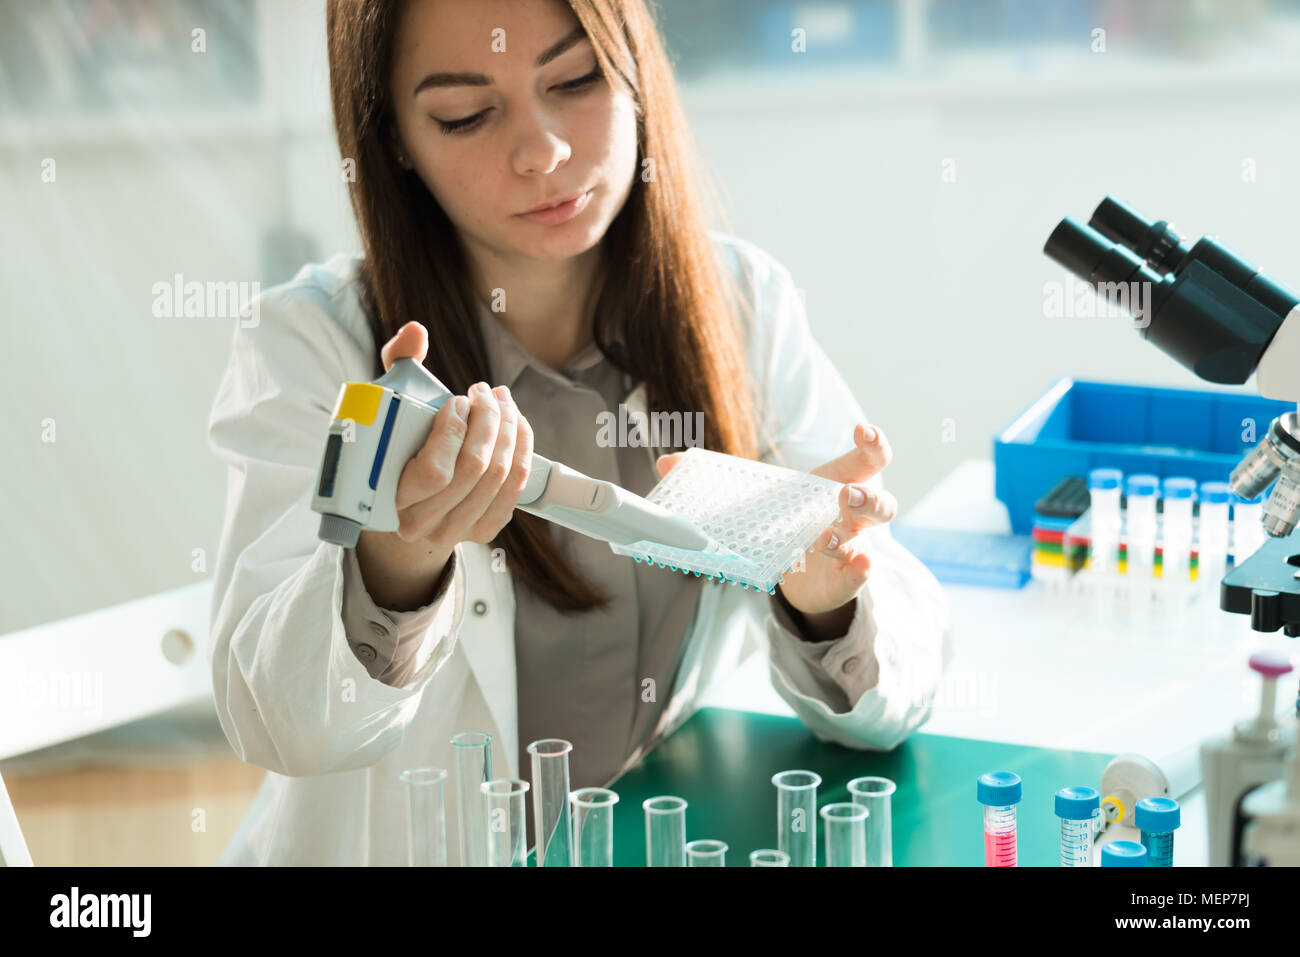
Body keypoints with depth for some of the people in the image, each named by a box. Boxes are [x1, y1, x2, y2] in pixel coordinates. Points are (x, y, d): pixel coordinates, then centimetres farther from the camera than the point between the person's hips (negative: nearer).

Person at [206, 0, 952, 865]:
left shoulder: (743, 305, -1)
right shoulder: (315, 342, -7)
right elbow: (278, 725, -16)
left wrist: (826, 604, -23)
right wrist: (396, 560, -34)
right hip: (418, 852, -1)